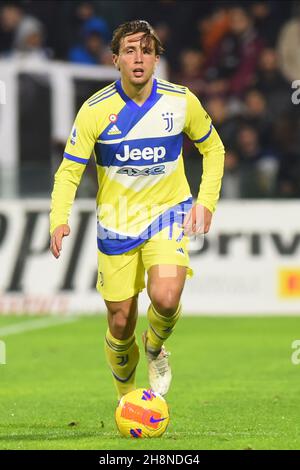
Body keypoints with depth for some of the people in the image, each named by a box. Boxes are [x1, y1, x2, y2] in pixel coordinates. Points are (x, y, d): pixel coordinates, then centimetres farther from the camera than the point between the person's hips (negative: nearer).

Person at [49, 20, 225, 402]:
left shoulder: (181, 101, -7)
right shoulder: (95, 110, -12)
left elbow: (212, 148, 10)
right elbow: (69, 171, -9)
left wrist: (206, 201, -2)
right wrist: (59, 220, -26)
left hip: (168, 213, 0)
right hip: (116, 223, 0)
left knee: (165, 298, -25)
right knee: (120, 324, 2)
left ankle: (156, 349, 10)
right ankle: (126, 398, 29)